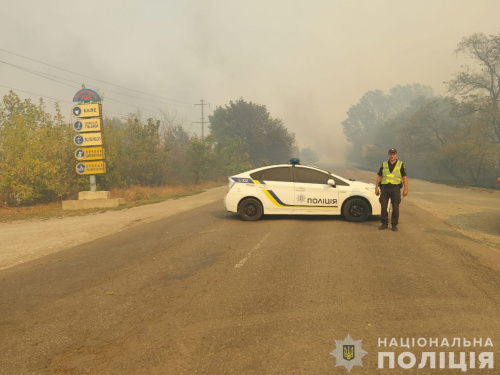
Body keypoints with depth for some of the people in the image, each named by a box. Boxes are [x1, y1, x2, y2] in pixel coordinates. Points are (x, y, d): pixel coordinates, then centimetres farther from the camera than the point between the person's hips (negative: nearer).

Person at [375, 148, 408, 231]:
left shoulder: (401, 164, 6)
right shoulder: (384, 164, 11)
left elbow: (404, 177, 2)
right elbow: (379, 176, 13)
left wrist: (406, 189, -6)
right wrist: (376, 188, 7)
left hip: (395, 188, -2)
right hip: (385, 188, 2)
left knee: (395, 207, 1)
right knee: (383, 207, 1)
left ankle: (394, 224, 11)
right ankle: (384, 224, 12)